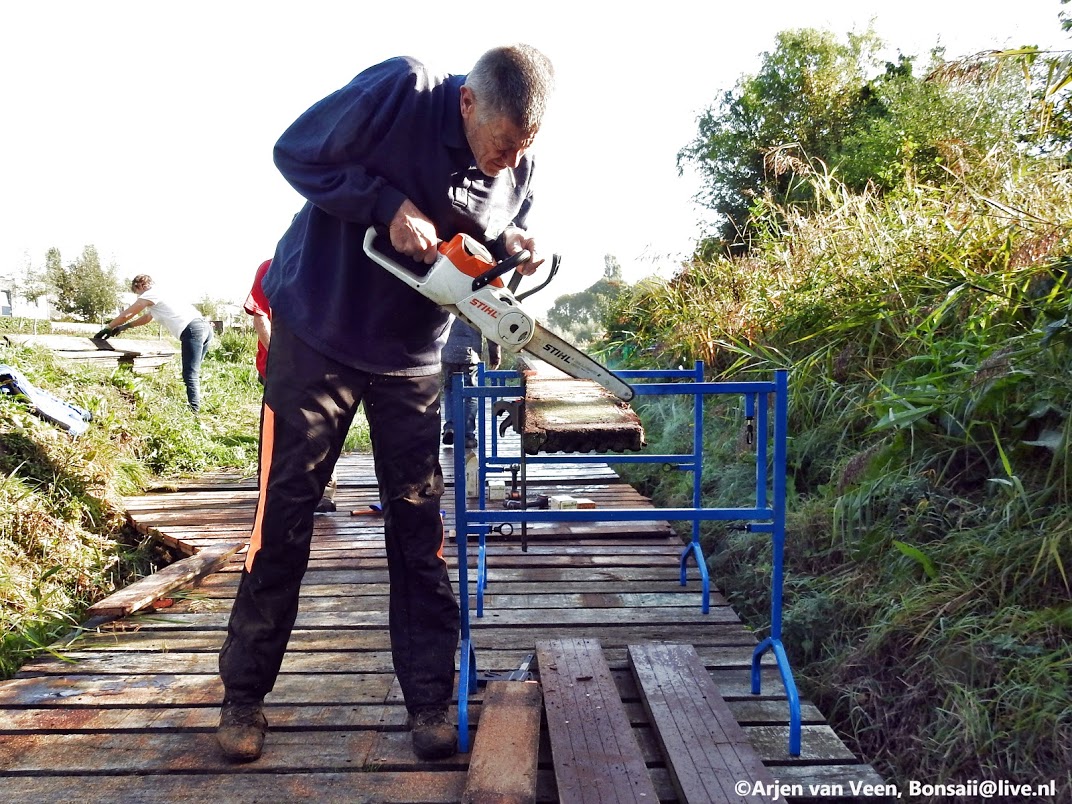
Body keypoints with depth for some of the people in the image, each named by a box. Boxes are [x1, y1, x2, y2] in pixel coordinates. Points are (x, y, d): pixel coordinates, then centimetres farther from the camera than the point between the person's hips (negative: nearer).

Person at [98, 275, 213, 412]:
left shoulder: (151, 293, 4)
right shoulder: (163, 293, 33)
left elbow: (126, 315, 11)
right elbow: (147, 317, 45)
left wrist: (108, 328, 23)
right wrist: (125, 326, 44)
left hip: (192, 330, -9)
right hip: (205, 326, 9)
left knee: (190, 375, -12)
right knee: (193, 373, 13)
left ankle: (193, 412, -20)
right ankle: (196, 406, 11)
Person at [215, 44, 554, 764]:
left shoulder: (518, 169, -5)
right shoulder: (401, 91, -20)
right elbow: (296, 152, -13)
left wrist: (511, 251, -15)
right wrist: (389, 205, -24)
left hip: (413, 358, 4)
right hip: (318, 333, -3)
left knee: (418, 525, 3)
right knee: (284, 515, 3)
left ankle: (430, 699, 13)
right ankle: (244, 694, 19)